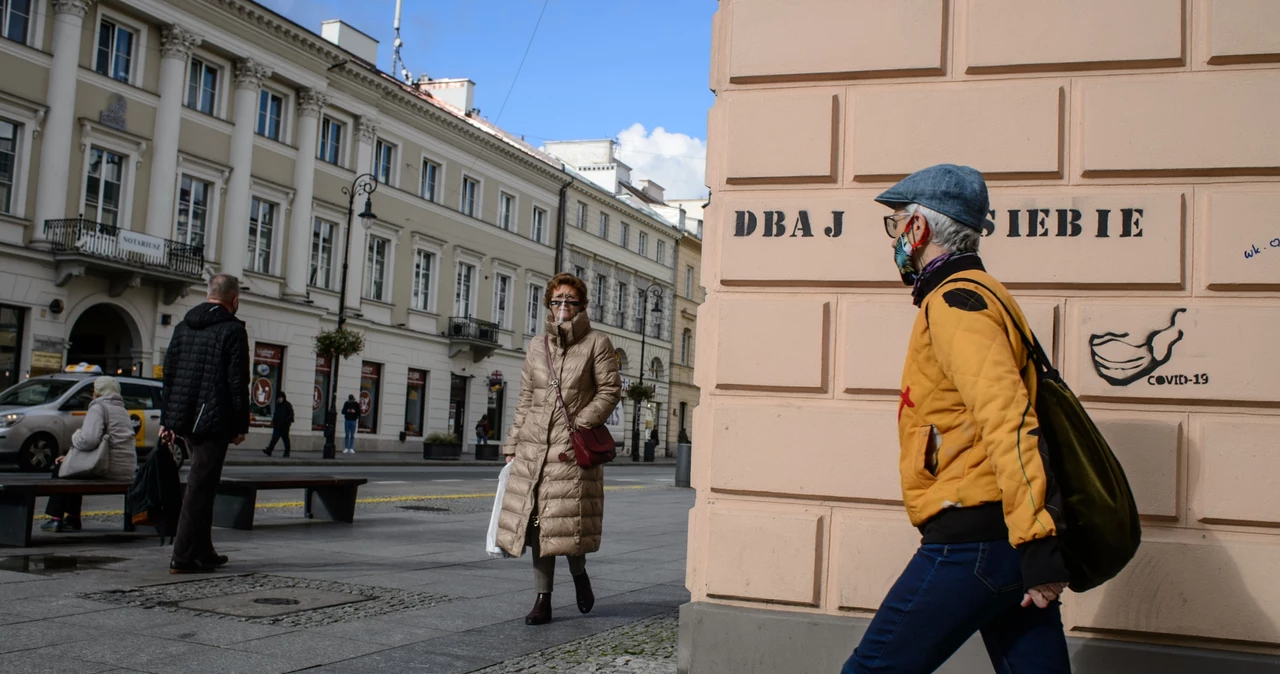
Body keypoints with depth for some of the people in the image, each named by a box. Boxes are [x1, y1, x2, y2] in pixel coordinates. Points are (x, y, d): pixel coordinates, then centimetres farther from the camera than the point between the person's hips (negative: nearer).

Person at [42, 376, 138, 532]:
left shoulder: (98, 408, -7)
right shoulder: (123, 410, 21)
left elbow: (88, 440, -23)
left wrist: (75, 436, 1)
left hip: (108, 470, -9)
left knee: (61, 466, 15)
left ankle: (56, 518, 13)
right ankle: (72, 519, 30)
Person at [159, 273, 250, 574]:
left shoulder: (183, 327, 13)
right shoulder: (233, 330, -8)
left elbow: (168, 373, 13)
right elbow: (238, 382, -12)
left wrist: (167, 419, 16)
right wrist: (240, 425, -6)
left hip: (186, 417, 7)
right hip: (214, 420, -7)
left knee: (201, 484, 17)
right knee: (200, 487, -4)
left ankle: (203, 551, 23)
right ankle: (183, 557, -5)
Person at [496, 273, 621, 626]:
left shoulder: (597, 343, 3)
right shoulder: (537, 347, 14)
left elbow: (610, 391, -1)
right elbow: (525, 399, 16)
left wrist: (579, 425, -13)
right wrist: (512, 445, 12)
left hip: (573, 448, -3)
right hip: (533, 447, 4)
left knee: (567, 521, -6)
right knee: (537, 522, 2)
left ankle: (579, 573, 25)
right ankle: (542, 600, 9)